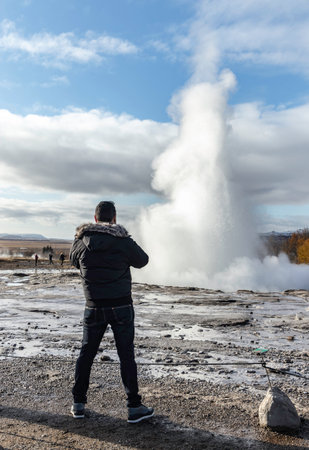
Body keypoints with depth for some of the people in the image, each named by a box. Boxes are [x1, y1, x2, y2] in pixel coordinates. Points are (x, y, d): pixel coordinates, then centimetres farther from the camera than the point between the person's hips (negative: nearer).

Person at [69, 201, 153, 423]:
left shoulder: (82, 243, -4)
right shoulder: (123, 241, -10)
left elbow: (74, 258, 17)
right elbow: (142, 261, 7)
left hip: (94, 307, 2)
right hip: (121, 306, -2)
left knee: (86, 353, 16)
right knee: (126, 355, 6)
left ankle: (78, 403, 26)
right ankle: (134, 407, 13)